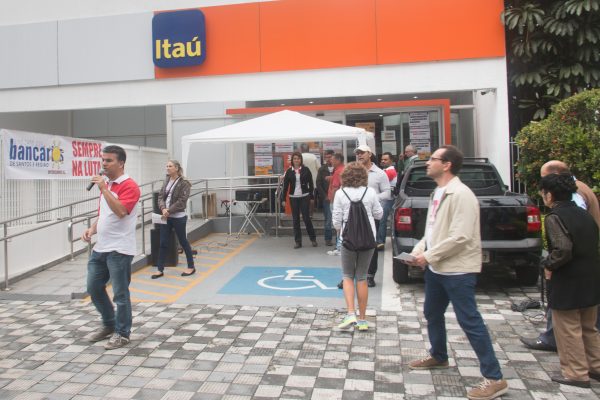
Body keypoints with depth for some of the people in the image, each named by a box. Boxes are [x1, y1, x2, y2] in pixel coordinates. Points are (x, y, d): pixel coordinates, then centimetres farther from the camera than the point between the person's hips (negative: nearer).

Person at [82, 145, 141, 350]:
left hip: (119, 249, -9)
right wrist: (92, 229, 6)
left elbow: (121, 211, -28)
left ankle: (122, 333, 17)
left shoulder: (129, 186, -13)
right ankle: (109, 325, 33)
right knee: (94, 287, 15)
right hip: (100, 247, 9)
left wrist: (103, 190, -24)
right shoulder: (106, 185, 14)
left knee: (120, 293, 1)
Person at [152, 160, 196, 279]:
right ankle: (160, 270, 14)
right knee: (163, 243, 6)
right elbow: (160, 196, 5)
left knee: (183, 242, 6)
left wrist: (169, 210, -20)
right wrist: (163, 208, -13)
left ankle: (191, 267, 20)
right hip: (166, 216, 6)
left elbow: (181, 201, -16)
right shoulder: (166, 181, 10)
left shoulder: (184, 183, -10)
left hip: (178, 217, -6)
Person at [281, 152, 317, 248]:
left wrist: (311, 197, 0)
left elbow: (311, 184, 3)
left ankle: (313, 239, 12)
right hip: (293, 198, 2)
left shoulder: (305, 170, 1)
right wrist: (283, 199, 1)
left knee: (306, 218, -4)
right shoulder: (289, 171, 4)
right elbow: (285, 186, 4)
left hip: (304, 197, -2)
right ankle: (298, 241, 12)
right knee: (295, 219, 5)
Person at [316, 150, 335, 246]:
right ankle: (328, 239, 10)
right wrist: (325, 196, -2)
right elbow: (318, 184, 5)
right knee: (328, 219, 2)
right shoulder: (322, 169, 7)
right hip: (327, 198, 1)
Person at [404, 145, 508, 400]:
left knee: (470, 321, -5)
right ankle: (438, 357, 43)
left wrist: (429, 256, -18)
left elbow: (460, 237, -25)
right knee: (432, 314, 22)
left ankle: (494, 379, 6)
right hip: (436, 267, 10)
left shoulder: (461, 194, -19)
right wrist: (418, 250, 4)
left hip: (457, 270, -10)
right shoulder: (438, 193, 13)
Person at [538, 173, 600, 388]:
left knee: (569, 331, 5)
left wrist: (548, 265, -11)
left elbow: (563, 249, -28)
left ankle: (576, 374, 14)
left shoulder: (554, 217, -17)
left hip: (568, 283, -8)